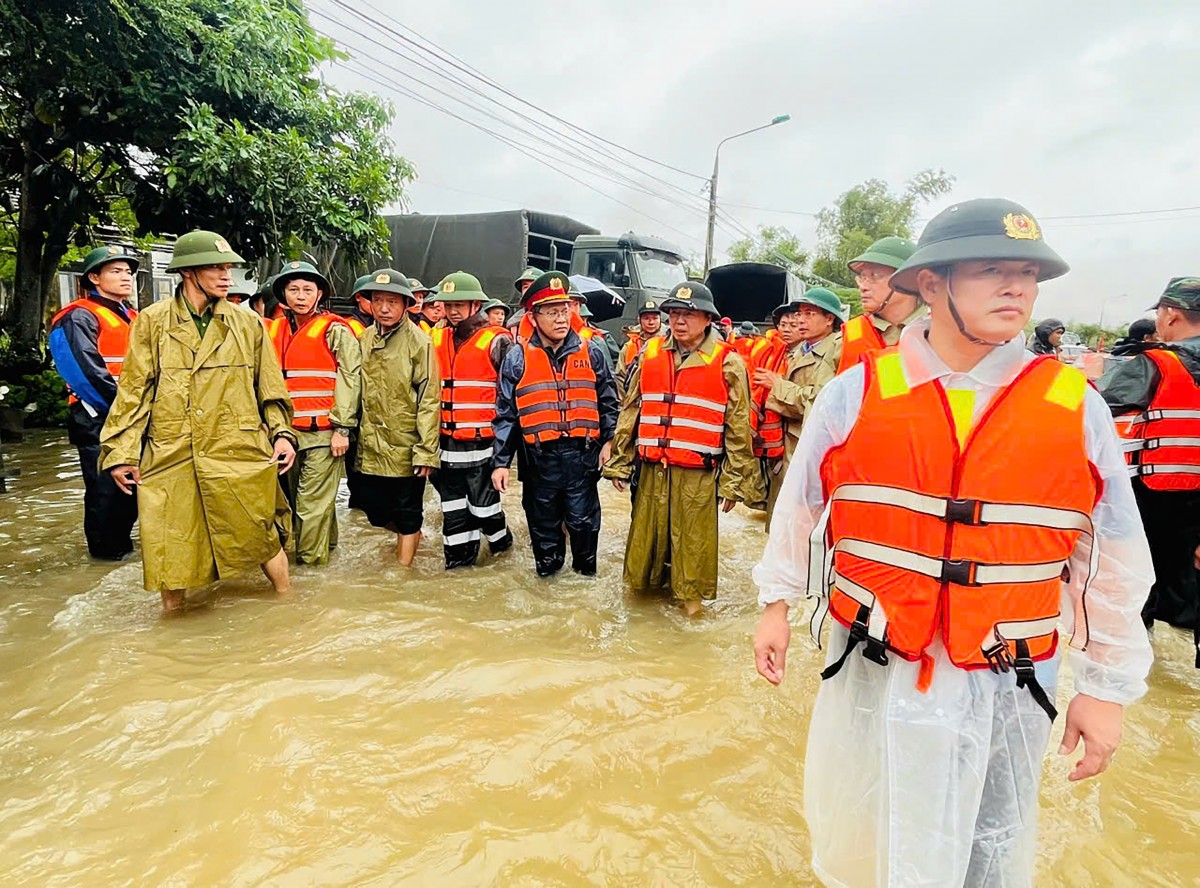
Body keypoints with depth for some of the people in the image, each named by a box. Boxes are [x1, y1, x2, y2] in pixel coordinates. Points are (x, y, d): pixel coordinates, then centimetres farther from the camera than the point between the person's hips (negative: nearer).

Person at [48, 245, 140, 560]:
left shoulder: (132, 318, 16)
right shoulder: (79, 318, -9)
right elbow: (89, 374, -19)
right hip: (98, 420, -8)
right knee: (105, 487, 0)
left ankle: (122, 540, 28)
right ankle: (104, 547, 14)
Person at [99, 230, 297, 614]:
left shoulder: (248, 323, 5)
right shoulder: (152, 321, 3)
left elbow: (270, 388, 10)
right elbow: (134, 391, 4)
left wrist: (282, 433, -1)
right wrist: (122, 451, 0)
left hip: (239, 452, 0)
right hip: (170, 456, 0)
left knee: (263, 536, 6)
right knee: (171, 549, 8)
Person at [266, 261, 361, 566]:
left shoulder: (335, 331, -3)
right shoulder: (275, 331, 14)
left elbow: (350, 380, -8)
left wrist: (342, 428, -13)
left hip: (323, 433, -6)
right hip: (287, 431, 6)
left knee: (313, 503, -6)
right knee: (292, 500, 15)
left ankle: (311, 562, 5)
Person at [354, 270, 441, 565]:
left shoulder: (418, 342, -10)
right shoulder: (365, 338, 7)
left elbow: (429, 400, -12)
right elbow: (356, 390, 15)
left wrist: (426, 451, -17)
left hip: (405, 447, -5)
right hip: (370, 446, 6)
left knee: (408, 515, 7)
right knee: (376, 512, 15)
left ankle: (403, 568, 24)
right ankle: (412, 534, 42)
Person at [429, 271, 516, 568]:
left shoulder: (496, 341, -7)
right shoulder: (437, 339, 10)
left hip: (482, 441, -5)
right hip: (446, 441, 6)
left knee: (483, 500, 5)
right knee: (452, 504, 13)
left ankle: (500, 539, 32)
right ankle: (458, 557, 26)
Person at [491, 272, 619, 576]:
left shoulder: (591, 352, 3)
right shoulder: (517, 358, 1)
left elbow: (608, 400, 12)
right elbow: (505, 414, 3)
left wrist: (608, 440, 3)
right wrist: (500, 462, 0)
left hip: (582, 455, 0)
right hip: (539, 457, 0)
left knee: (583, 521, 8)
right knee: (543, 523, 14)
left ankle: (586, 572, 30)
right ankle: (547, 571, 35)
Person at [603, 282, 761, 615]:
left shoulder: (727, 362, -2)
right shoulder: (650, 353, 9)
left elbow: (739, 428, -1)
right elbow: (630, 411, 13)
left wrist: (734, 481, -2)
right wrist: (619, 461, 11)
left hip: (698, 474, -3)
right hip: (652, 469, 3)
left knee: (692, 544, 5)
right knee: (645, 538, 13)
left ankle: (690, 598, 23)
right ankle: (644, 583, 34)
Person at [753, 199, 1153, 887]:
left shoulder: (1078, 408, -6)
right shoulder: (855, 394, -8)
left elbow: (1114, 561, 2)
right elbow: (800, 507, 4)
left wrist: (1108, 687, 6)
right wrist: (777, 604, 10)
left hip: (1007, 688, 1)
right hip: (874, 671, 0)